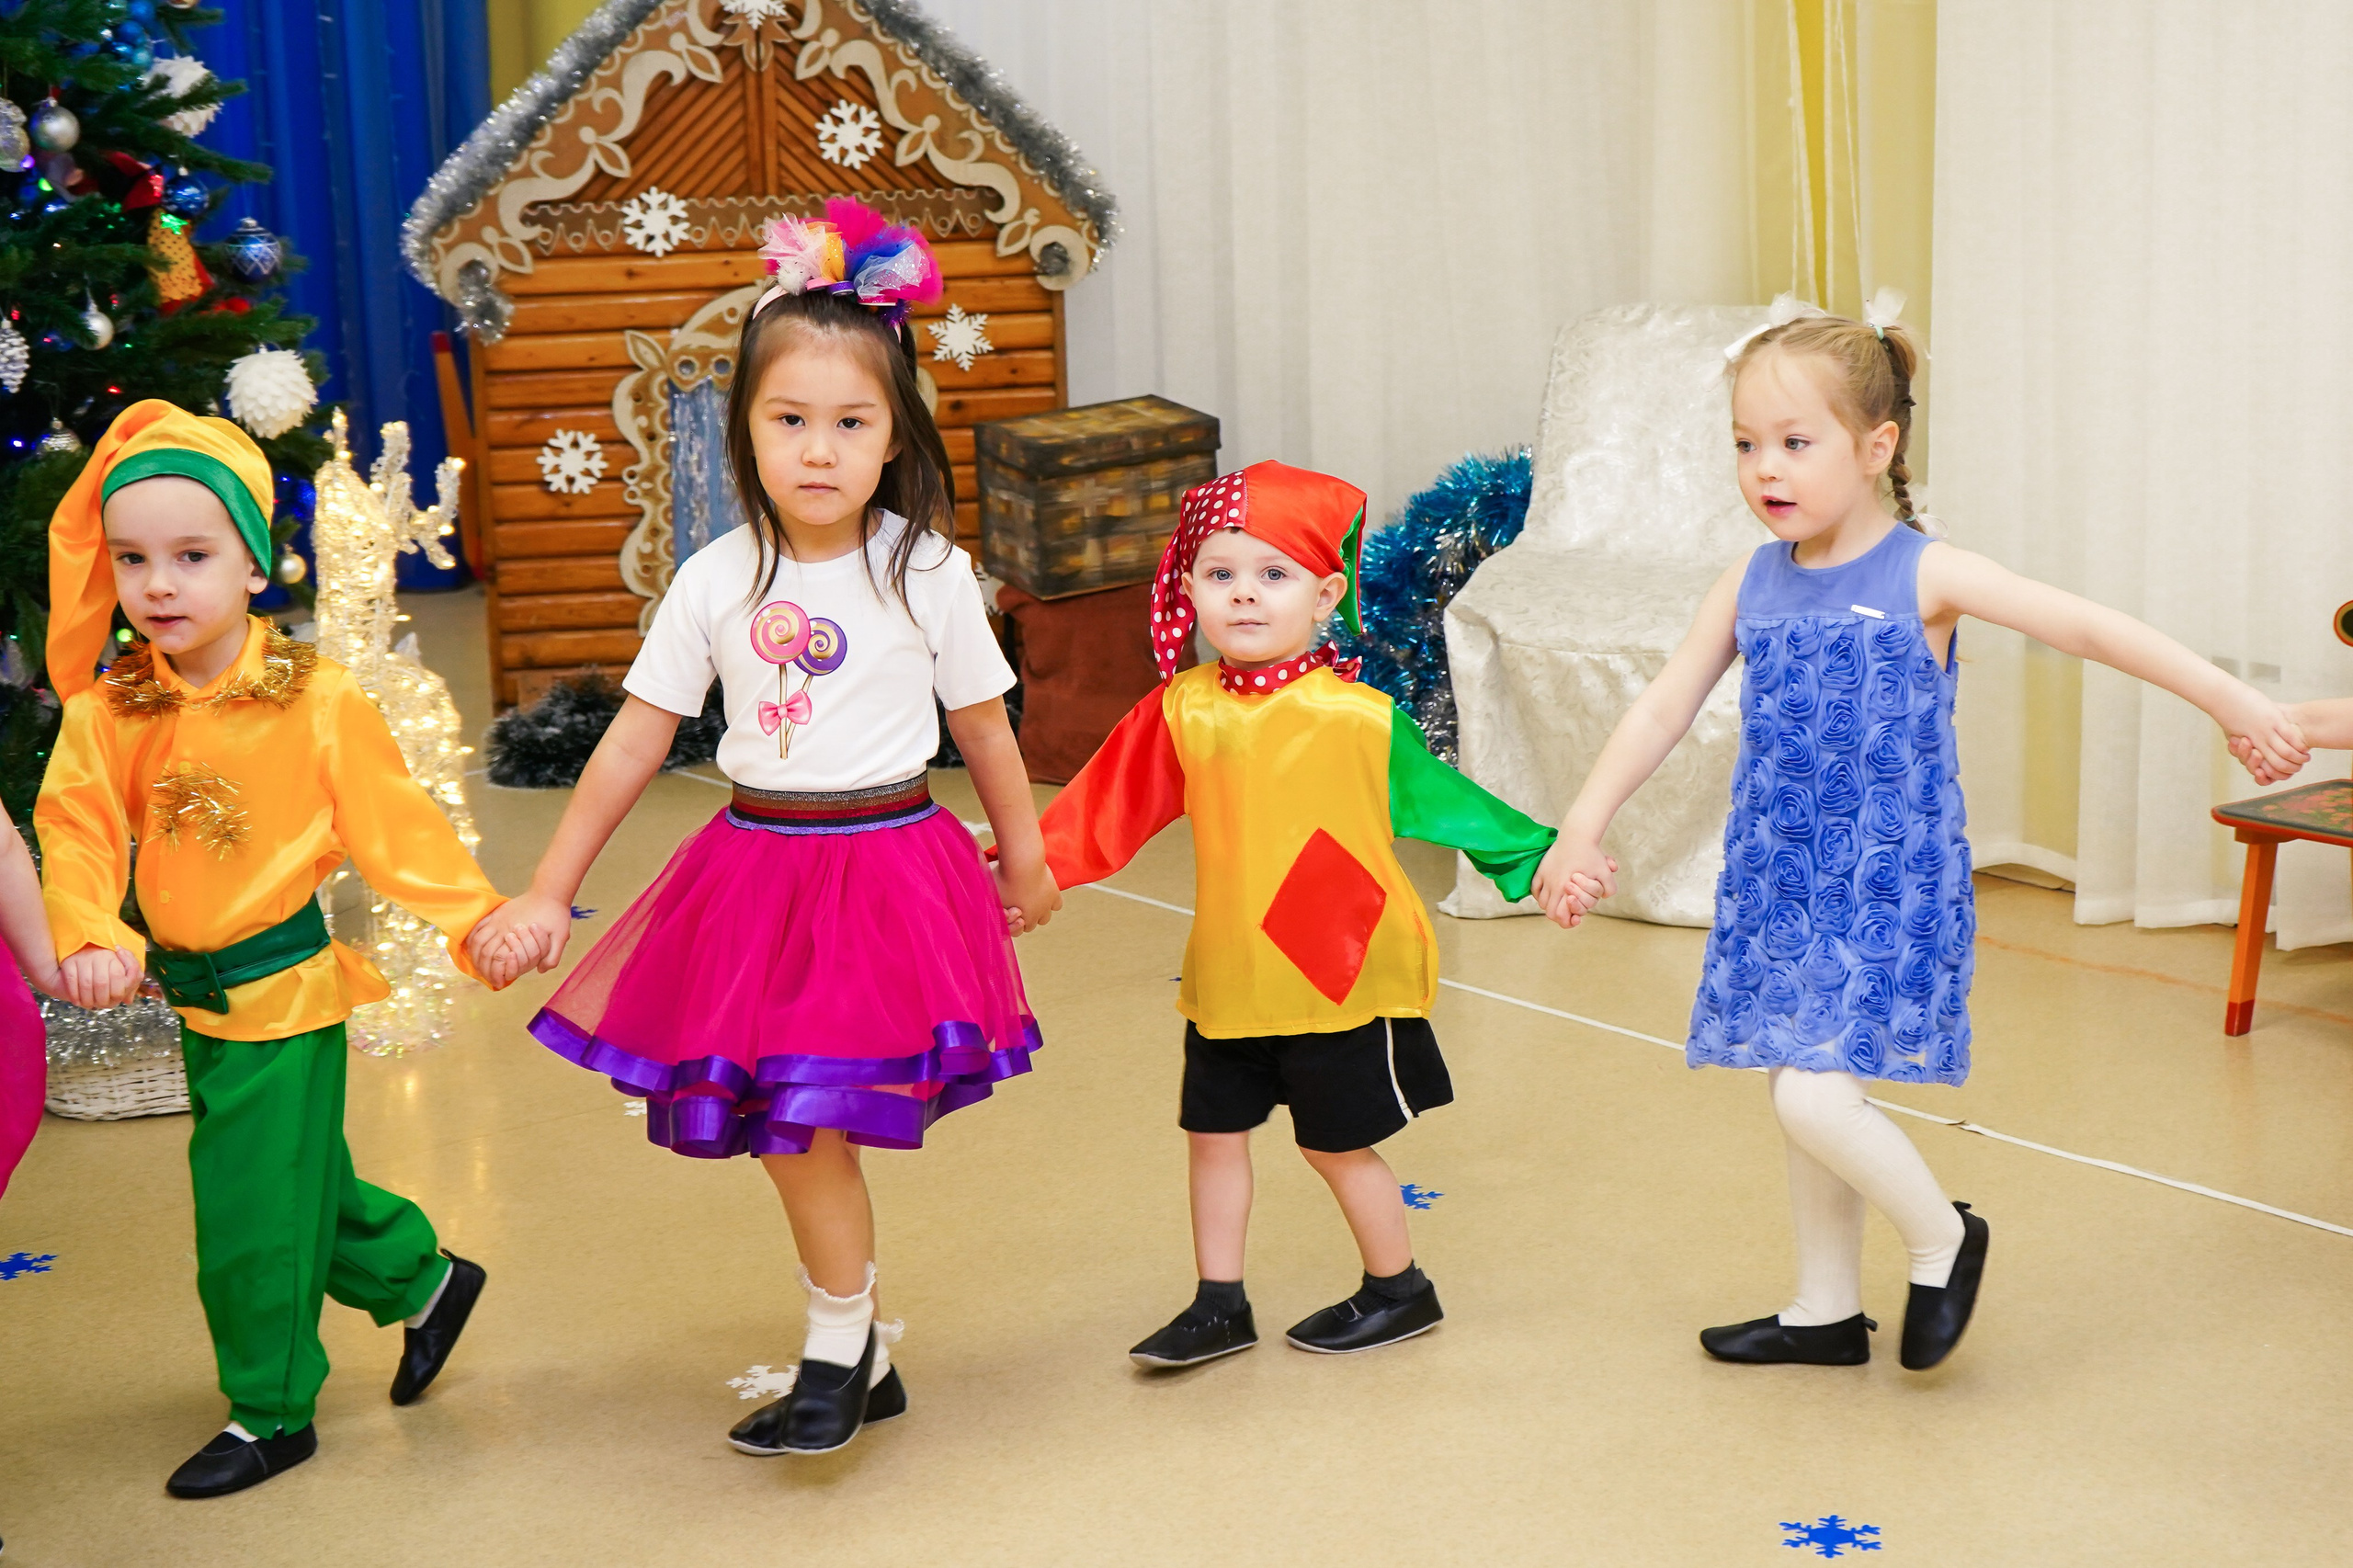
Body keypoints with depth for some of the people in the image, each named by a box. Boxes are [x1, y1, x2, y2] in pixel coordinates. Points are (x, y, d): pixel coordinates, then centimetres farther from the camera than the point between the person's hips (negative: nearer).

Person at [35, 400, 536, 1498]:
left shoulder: (319, 702, -13)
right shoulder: (107, 709, -6)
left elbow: (395, 827, -9)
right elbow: (76, 830, -14)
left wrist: (481, 920, -14)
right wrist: (90, 939, -31)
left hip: (282, 985, -5)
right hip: (191, 990, 5)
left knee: (250, 1215, 3)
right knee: (301, 1180, 20)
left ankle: (271, 1413, 23)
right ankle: (425, 1280, 46)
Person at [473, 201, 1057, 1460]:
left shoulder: (927, 572, -7)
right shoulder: (715, 581, -2)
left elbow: (984, 728, 6)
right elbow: (632, 744, 2)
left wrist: (1024, 859, 16)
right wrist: (547, 892, 2)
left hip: (887, 866, -3)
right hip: (756, 863, 3)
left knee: (806, 1120, -9)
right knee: (785, 1134, 7)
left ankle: (838, 1357, 12)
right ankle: (863, 1353, 25)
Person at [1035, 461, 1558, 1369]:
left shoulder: (1357, 717, -13)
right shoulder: (1182, 711, -3)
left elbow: (1440, 799, -2)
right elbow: (1108, 807, 6)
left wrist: (1540, 858, 0)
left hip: (1337, 975, -4)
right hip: (1228, 978, 4)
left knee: (1336, 1144, 8)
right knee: (1213, 1133, 13)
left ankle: (1399, 1290, 31)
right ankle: (1219, 1306, 29)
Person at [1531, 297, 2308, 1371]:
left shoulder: (1924, 576, -10)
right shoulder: (1749, 586, 4)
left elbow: (2089, 628, -12)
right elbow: (1661, 711, 7)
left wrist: (2235, 702, -15)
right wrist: (1581, 831, 0)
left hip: (1887, 888, -5)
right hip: (1777, 885, 5)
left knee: (1813, 1095, -17)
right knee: (1800, 1101, 13)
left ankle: (1945, 1240, 10)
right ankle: (1825, 1312, 31)